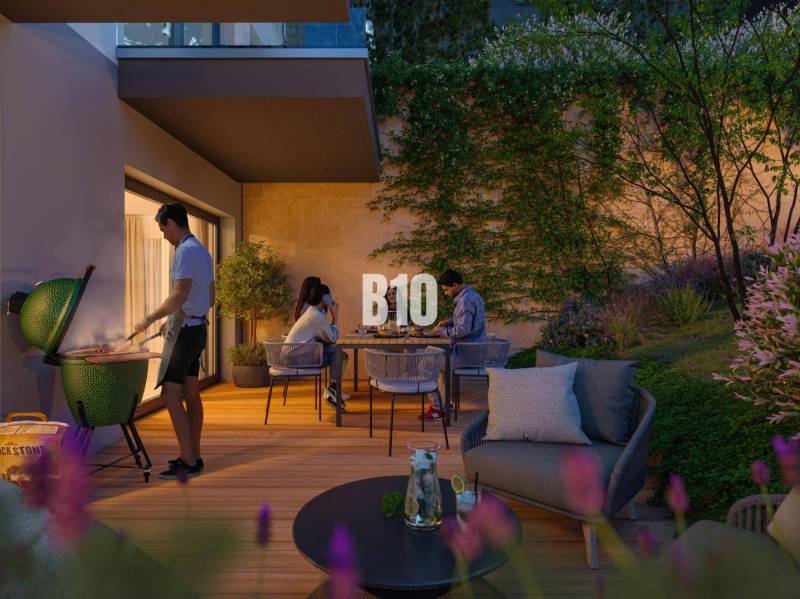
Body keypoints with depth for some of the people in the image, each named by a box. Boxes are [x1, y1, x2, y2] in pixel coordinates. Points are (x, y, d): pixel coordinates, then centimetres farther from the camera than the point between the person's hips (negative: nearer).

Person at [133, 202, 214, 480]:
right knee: (191, 394, 12)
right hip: (198, 326, 10)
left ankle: (188, 462, -4)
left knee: (171, 395, -7)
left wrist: (149, 319, -16)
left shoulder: (185, 251, -14)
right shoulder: (203, 251, 16)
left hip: (183, 329, -10)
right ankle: (194, 457, 19)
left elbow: (180, 296, -24)